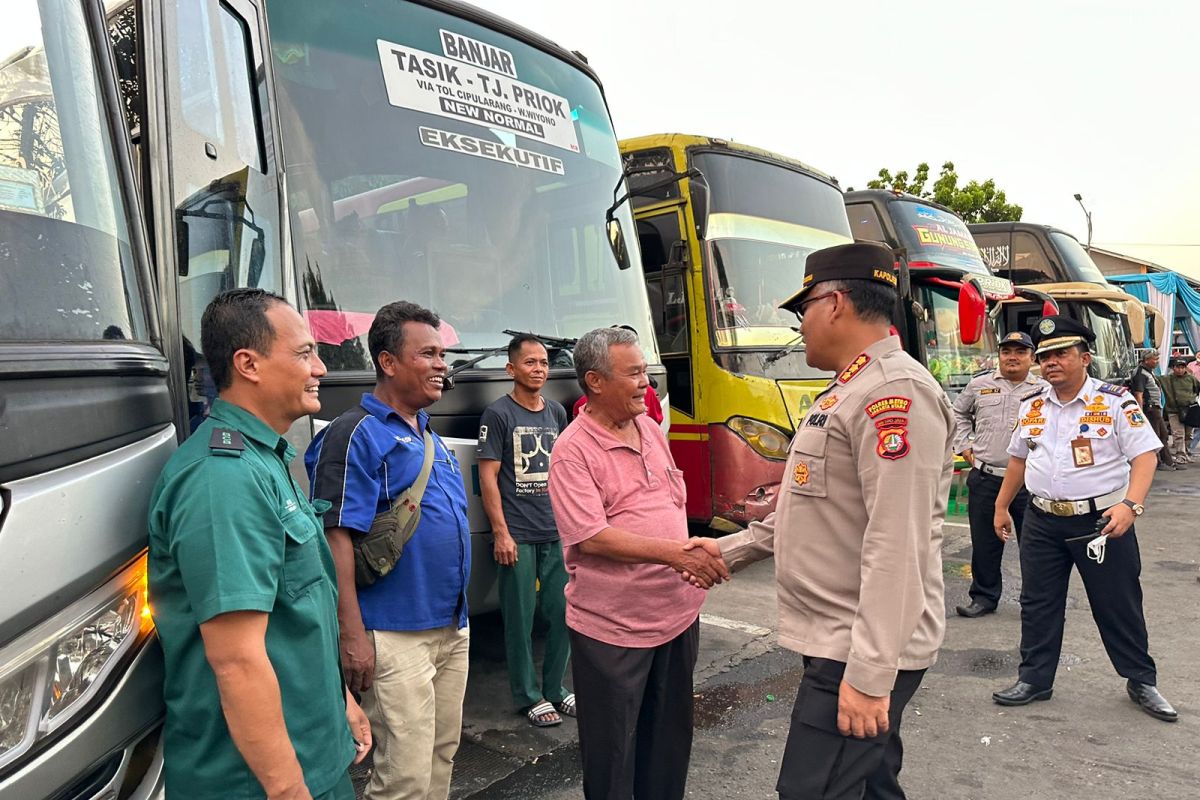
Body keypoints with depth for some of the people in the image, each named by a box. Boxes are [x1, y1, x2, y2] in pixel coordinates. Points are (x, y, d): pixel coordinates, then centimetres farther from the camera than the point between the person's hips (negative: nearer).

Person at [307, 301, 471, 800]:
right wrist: (353, 635, -21)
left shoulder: (429, 436, 14)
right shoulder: (357, 434, -12)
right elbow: (337, 539, -18)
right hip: (397, 636, -8)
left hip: (453, 628, 9)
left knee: (442, 757, 19)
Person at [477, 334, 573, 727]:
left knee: (564, 614, 10)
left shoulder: (557, 413, 12)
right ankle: (529, 696, 20)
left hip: (557, 533, 5)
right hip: (517, 536, -5)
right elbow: (488, 477, -7)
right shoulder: (498, 414, -5)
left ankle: (554, 689, 27)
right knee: (521, 619, 4)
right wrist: (501, 533, -12)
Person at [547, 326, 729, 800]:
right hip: (612, 628, -7)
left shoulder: (651, 430, 6)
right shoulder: (573, 450, -17)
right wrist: (676, 553, -25)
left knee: (670, 738, 22)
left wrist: (696, 551, 2)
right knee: (613, 748, 10)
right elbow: (591, 537, -24)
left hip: (676, 614, 7)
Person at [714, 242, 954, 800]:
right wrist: (725, 552, 21)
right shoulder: (848, 392, 15)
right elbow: (812, 512, 21)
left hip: (863, 654, -10)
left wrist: (870, 673, -25)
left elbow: (897, 546, -25)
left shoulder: (894, 390, -19)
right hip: (837, 642, 10)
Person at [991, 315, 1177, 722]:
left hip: (1102, 520, -4)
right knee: (1037, 604, 10)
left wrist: (1130, 504, -25)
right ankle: (1034, 679, 23)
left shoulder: (1115, 402, -8)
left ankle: (1141, 681, 29)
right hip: (1043, 521, 4)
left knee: (1118, 606, 9)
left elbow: (1144, 456, -11)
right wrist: (1001, 506, 19)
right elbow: (1018, 458, 16)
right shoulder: (1031, 406, 6)